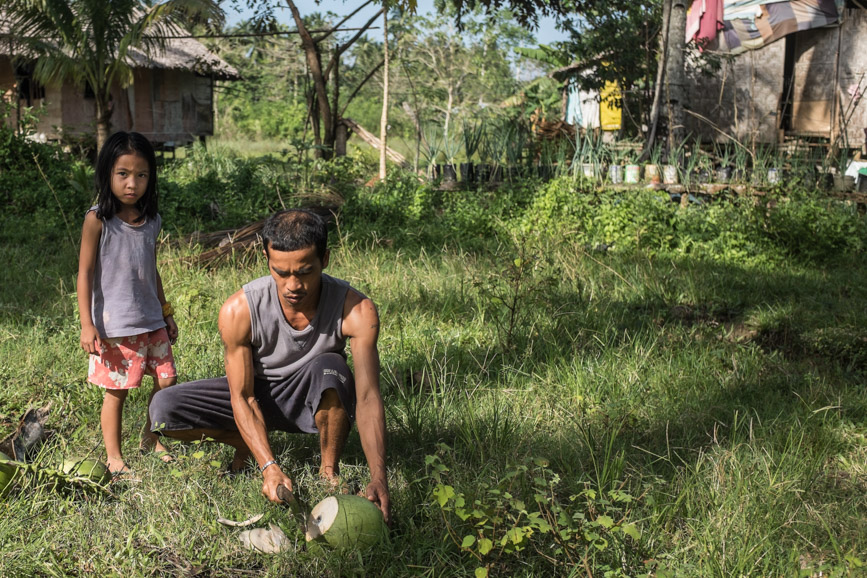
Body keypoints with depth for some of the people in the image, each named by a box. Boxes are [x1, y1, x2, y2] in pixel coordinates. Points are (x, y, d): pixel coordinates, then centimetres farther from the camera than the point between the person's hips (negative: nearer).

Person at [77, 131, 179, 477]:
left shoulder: (151, 221, 5)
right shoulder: (97, 220, -10)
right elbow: (85, 273, -9)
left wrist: (166, 312, 20)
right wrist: (87, 325, -14)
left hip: (151, 321, 5)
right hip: (113, 325, -5)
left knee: (167, 380, 8)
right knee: (116, 391, 3)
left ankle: (150, 438, 32)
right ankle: (114, 459, 18)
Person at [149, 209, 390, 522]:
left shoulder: (356, 311, -28)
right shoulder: (239, 310, -26)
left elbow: (368, 397, -32)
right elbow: (242, 396, -19)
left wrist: (378, 478, -45)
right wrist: (269, 467, -33)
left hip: (315, 399, -1)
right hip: (259, 394, 2)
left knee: (329, 366, -38)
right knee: (164, 409, -20)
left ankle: (330, 470, -14)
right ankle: (249, 443, 5)